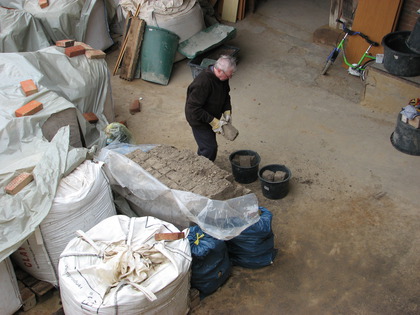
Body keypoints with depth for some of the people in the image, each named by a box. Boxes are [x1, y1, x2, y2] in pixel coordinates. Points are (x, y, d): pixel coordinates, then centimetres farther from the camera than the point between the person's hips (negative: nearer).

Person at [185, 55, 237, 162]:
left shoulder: (222, 77, -8)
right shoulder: (202, 82, -35)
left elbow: (225, 95, 10)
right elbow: (193, 108, -31)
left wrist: (227, 111, -7)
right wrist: (213, 121, -28)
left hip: (212, 118, 8)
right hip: (199, 120, -8)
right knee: (210, 148, -4)